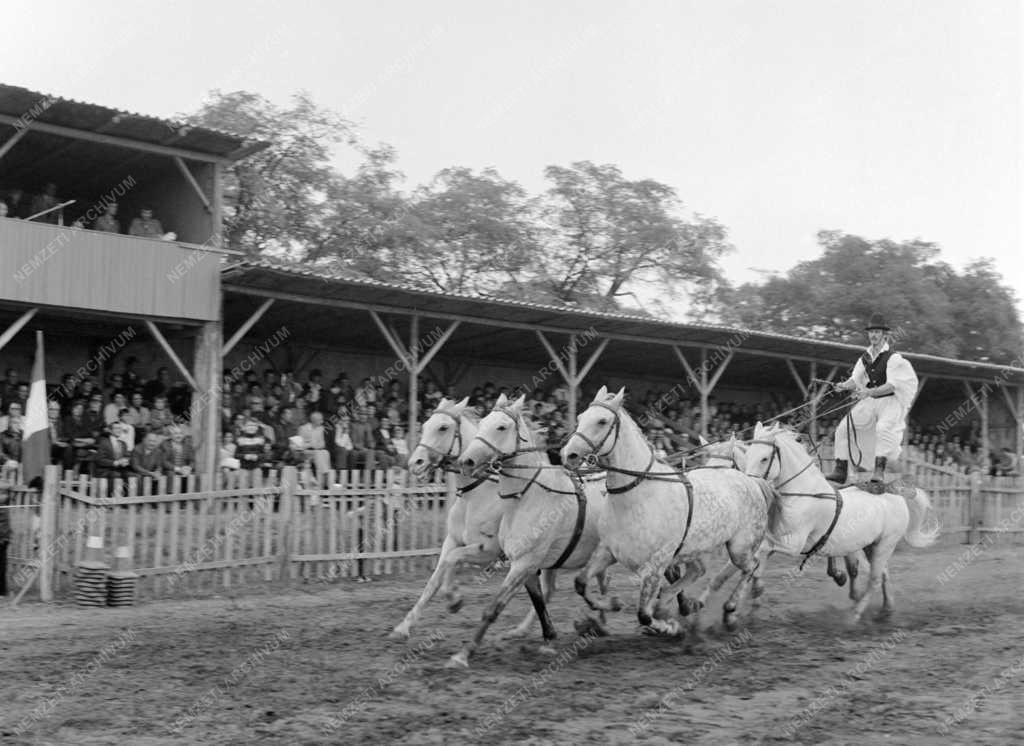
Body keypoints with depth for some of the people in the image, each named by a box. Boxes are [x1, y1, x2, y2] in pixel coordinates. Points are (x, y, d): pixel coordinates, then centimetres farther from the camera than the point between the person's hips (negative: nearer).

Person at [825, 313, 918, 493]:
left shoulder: (893, 357, -10)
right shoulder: (865, 357, 10)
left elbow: (892, 385, -18)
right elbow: (856, 378, 9)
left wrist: (869, 392, -32)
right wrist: (845, 385, -14)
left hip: (890, 401, -7)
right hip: (870, 401, 7)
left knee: (883, 428, -33)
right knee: (843, 427, -3)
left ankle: (879, 473, -36)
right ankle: (841, 470, 2)